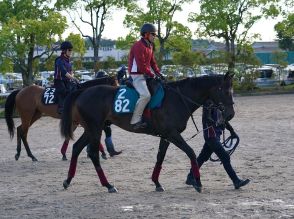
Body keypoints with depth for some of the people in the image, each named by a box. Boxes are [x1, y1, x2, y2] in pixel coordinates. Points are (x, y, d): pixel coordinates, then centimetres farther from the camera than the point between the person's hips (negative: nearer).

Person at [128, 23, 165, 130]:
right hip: (137, 76, -10)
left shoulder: (150, 46, 15)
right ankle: (135, 120, -25)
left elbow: (152, 62, 19)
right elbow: (141, 65, -22)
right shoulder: (138, 46, -16)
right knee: (146, 95, -28)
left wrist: (158, 73, 5)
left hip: (145, 75, 10)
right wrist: (151, 75, -17)